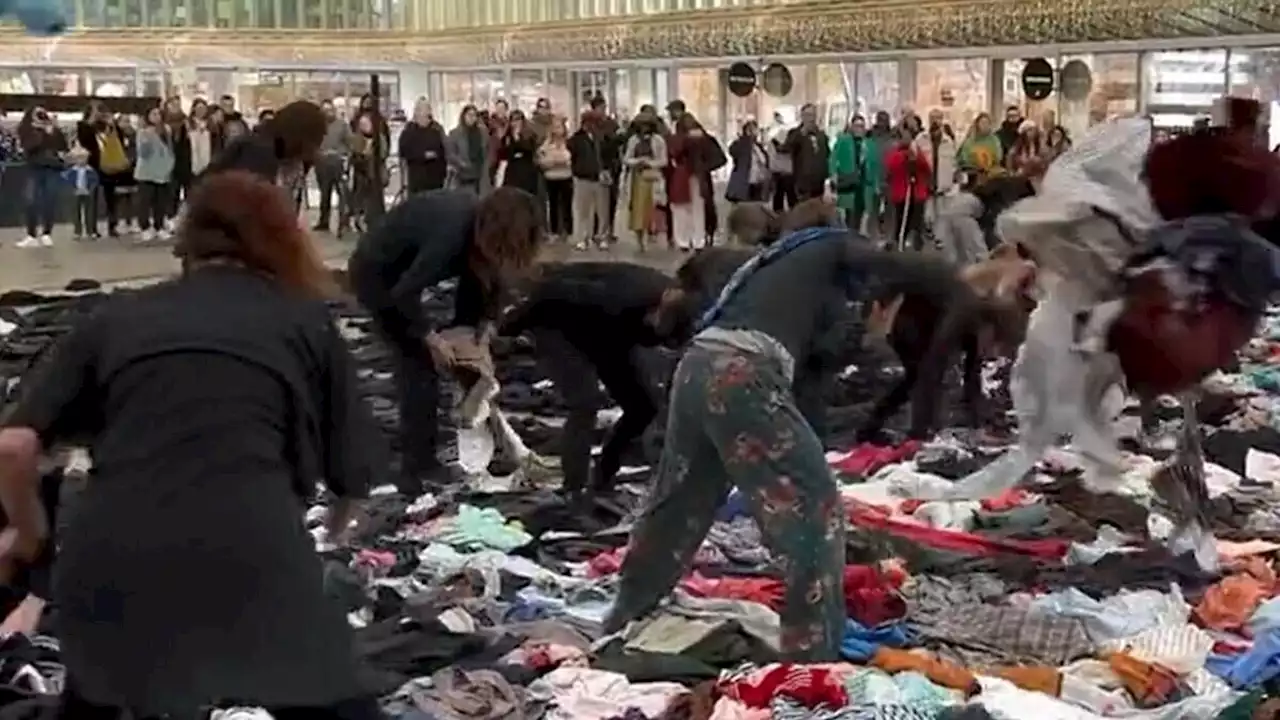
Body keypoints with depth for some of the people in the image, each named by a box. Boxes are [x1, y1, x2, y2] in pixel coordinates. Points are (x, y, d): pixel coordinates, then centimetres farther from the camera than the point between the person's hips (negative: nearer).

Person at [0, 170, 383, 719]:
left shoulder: (115, 316, 20)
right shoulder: (305, 318, 19)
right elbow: (352, 468, 18)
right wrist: (339, 522, 40)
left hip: (108, 558, 2)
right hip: (250, 554, -2)